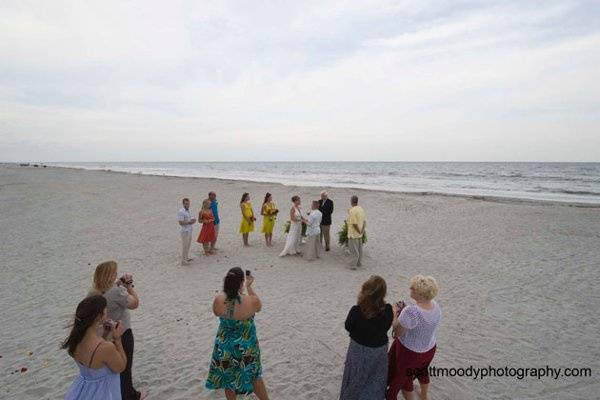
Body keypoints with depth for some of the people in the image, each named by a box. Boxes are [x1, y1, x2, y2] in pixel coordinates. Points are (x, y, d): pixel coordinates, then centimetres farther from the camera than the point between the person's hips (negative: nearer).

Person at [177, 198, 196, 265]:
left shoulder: (188, 211, 11)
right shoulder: (181, 212, -17)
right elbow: (181, 222, -21)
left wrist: (192, 220, 3)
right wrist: (189, 222, -23)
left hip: (189, 231, 9)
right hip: (185, 231, -9)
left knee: (188, 245, 18)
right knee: (185, 246, -3)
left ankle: (186, 258, 31)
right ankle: (183, 261, 5)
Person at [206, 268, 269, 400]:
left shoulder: (218, 300, -22)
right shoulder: (251, 301, -28)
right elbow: (258, 307, -2)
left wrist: (230, 289, 2)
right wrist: (249, 286, 3)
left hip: (224, 346, 1)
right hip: (246, 347, -1)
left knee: (228, 378, 26)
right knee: (254, 376, 24)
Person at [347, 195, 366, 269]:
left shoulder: (352, 210, -21)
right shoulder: (361, 209, 5)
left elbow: (354, 223, -23)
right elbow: (364, 221, 6)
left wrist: (359, 231, -12)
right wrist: (362, 229, 0)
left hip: (353, 233, -8)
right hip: (359, 233, 8)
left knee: (354, 250, -2)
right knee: (359, 248, 16)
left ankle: (353, 265, 3)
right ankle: (359, 263, 26)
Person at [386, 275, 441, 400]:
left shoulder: (411, 312, -38)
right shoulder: (435, 306, -14)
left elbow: (397, 333, -26)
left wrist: (394, 314, -12)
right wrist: (404, 313, -1)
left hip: (409, 351, -7)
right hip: (429, 349, 7)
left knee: (404, 377, 21)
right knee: (422, 371, 35)